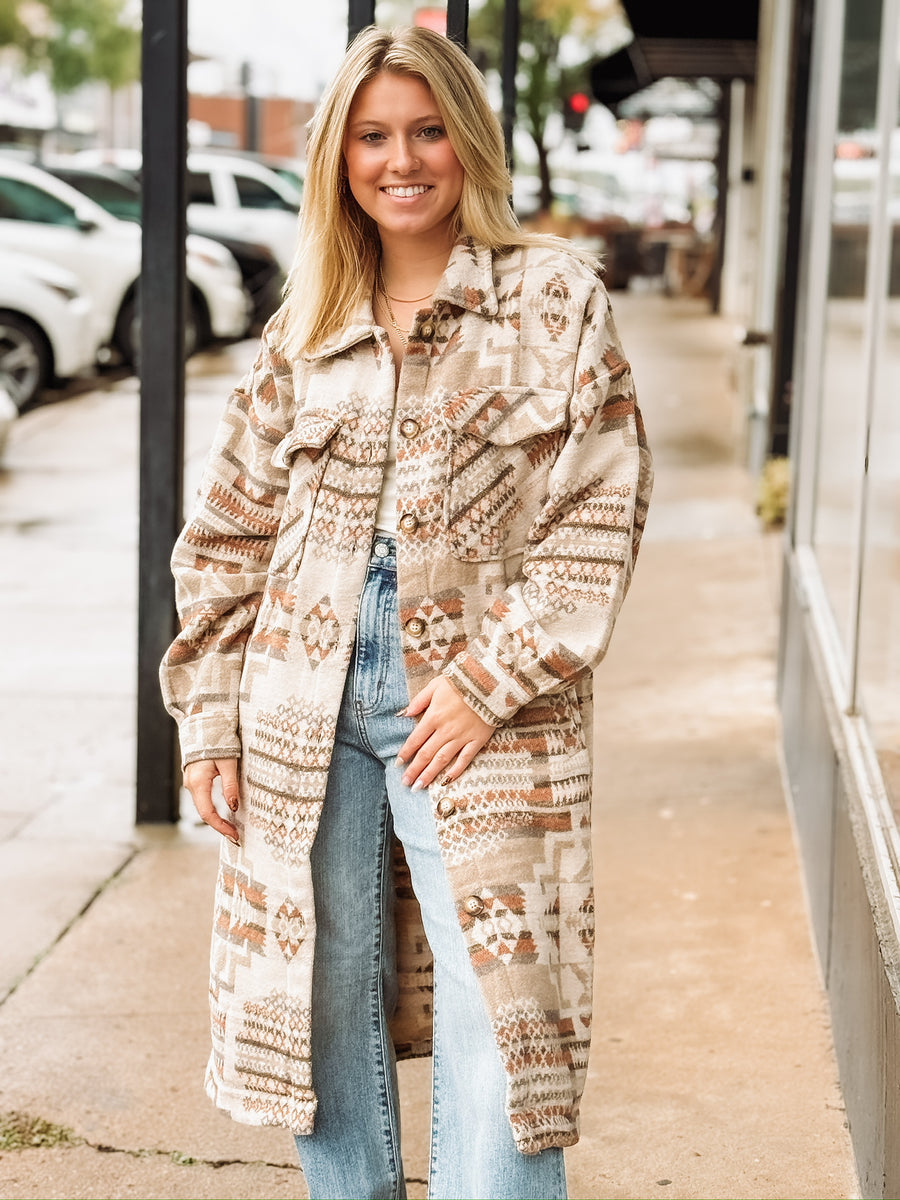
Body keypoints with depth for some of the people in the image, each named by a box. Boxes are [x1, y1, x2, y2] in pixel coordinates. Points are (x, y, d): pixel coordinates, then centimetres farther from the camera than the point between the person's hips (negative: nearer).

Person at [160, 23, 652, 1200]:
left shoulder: (555, 296, -1)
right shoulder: (306, 325, 10)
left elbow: (600, 513, -6)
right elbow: (229, 535, 12)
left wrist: (491, 678, -12)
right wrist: (212, 713, 5)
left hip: (478, 717, -4)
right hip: (306, 712, 4)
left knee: (492, 1020, -5)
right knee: (325, 1012, 12)